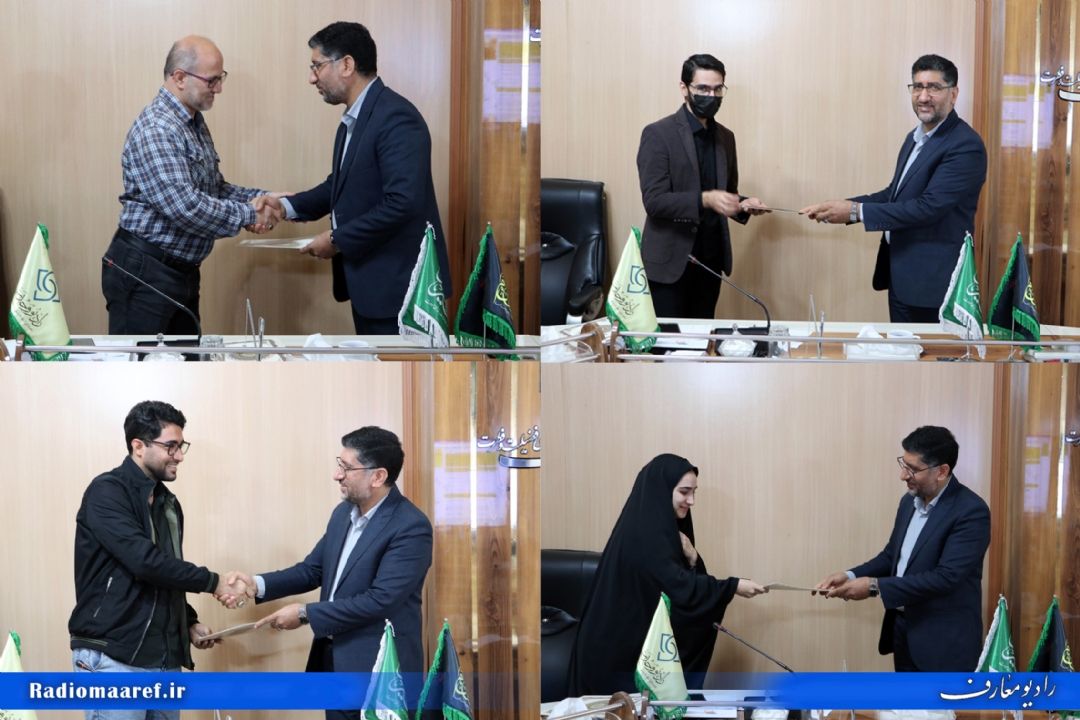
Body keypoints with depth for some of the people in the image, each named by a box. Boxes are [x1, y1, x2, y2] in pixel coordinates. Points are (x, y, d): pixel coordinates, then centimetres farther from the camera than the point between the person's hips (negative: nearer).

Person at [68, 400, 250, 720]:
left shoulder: (168, 503, 14)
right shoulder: (107, 492, -11)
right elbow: (145, 561, -22)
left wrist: (189, 622, 10)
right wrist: (212, 582, -14)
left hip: (163, 657, 7)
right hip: (113, 658, -7)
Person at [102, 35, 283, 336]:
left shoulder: (194, 123, 12)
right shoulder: (155, 129, -20)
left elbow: (214, 188, 18)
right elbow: (185, 207, -28)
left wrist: (257, 198, -1)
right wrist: (249, 215, -18)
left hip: (183, 272, 10)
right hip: (144, 273, -10)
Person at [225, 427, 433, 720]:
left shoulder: (411, 527, -19)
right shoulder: (343, 513, 8)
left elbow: (379, 600, -24)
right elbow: (312, 569, 14)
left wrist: (306, 613, -18)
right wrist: (257, 584, -3)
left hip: (380, 669, -8)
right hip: (334, 659, 8)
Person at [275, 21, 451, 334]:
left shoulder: (396, 117, -19)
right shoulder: (354, 118, 12)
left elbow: (402, 203, -27)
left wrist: (337, 239, -18)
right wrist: (288, 206, 6)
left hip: (397, 283, -10)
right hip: (368, 279, 10)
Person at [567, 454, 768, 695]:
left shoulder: (662, 528, 11)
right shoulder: (642, 534, -19)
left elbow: (684, 578, 12)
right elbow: (679, 587, -23)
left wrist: (692, 558, -7)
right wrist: (733, 586, -18)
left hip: (640, 644, 9)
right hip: (621, 650, -9)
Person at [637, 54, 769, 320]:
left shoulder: (725, 137, 11)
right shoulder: (658, 134, -9)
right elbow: (654, 200, -16)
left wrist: (742, 204, -2)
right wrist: (704, 200, -29)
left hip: (710, 260, 6)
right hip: (670, 261, -6)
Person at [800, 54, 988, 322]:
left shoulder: (966, 146, -17)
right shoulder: (915, 137, 11)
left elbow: (928, 207, -24)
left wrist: (856, 211, -20)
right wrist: (841, 207, 5)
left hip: (934, 281, -8)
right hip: (899, 275, 8)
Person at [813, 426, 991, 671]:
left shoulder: (971, 511, -19)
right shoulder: (910, 501, 7)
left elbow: (945, 577, -25)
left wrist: (875, 586, -24)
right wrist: (850, 576, -1)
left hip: (945, 638, -8)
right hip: (903, 628, 8)